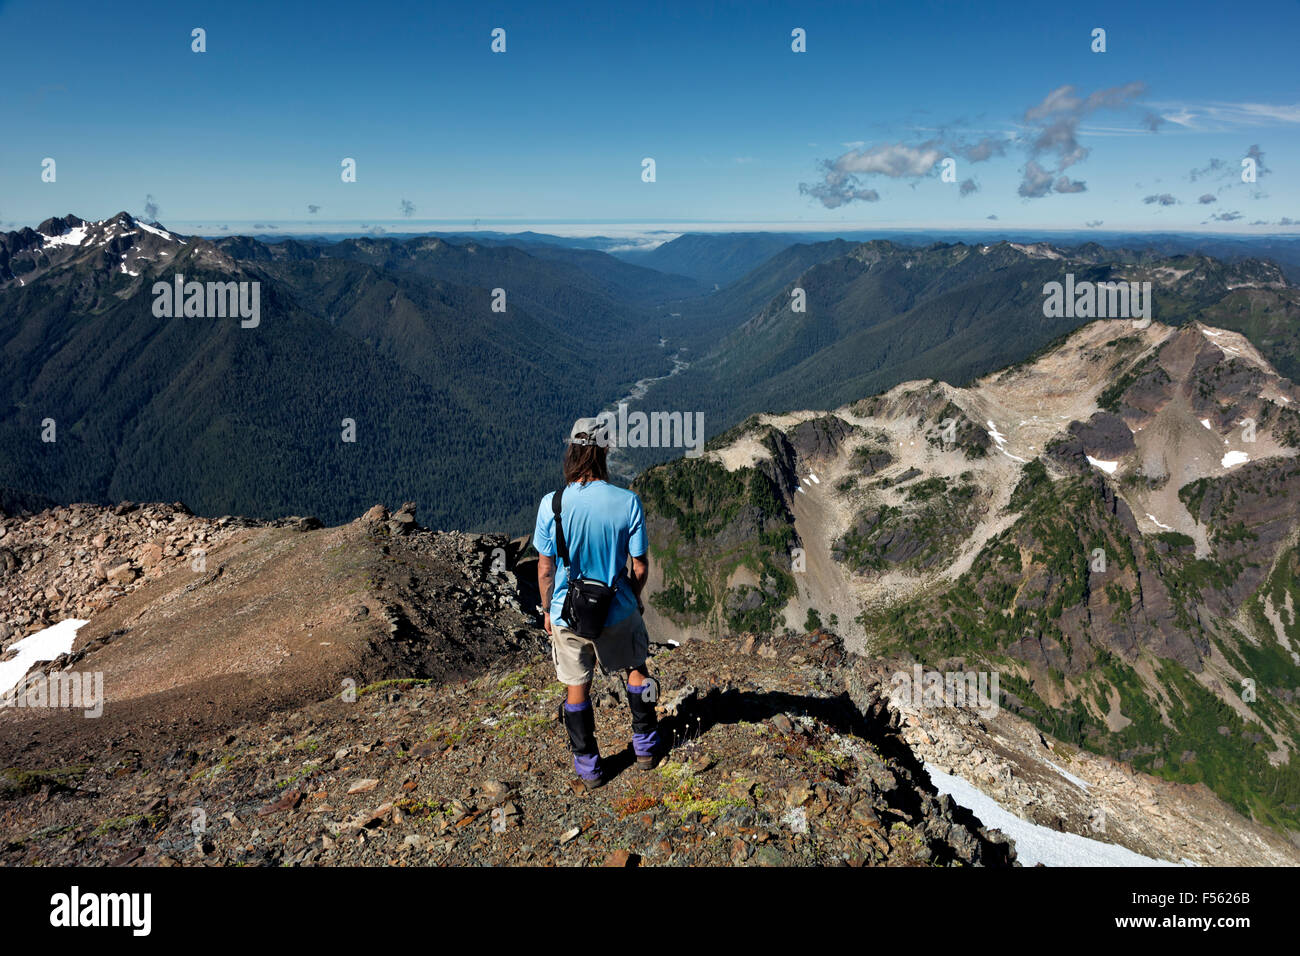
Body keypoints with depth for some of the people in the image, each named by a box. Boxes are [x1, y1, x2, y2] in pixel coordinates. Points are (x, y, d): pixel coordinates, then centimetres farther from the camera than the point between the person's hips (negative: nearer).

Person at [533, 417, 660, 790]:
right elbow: (640, 566, -9)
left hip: (567, 615, 0)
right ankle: (645, 745, 41)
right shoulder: (627, 502, -18)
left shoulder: (552, 505, -17)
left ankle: (588, 767, 33)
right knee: (636, 668, 27)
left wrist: (548, 609, 9)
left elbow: (545, 568, -7)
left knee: (577, 688, 19)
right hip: (617, 611, 0)